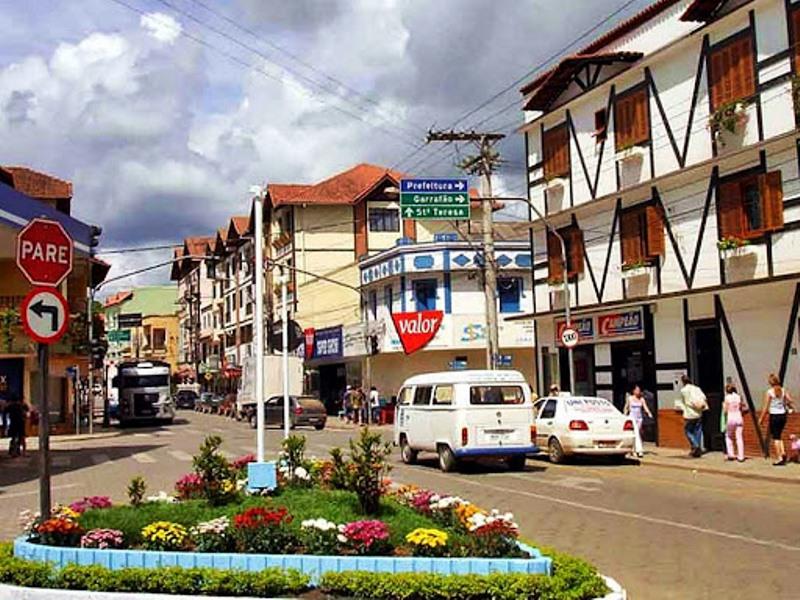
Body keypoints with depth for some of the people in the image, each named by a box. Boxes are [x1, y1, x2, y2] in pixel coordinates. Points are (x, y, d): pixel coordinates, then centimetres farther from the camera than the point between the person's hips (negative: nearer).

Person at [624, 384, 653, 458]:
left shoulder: (642, 399, 4)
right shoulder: (630, 398, -2)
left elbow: (645, 407, -6)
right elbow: (626, 408, 7)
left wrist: (649, 413, -24)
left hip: (639, 417, 4)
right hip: (632, 417, -4)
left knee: (637, 433, 10)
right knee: (636, 433, -16)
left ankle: (634, 450, 25)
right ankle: (639, 450, -24)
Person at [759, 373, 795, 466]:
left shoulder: (769, 392, -11)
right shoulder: (783, 391, 2)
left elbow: (766, 408, -11)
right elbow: (790, 401, -3)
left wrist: (761, 419, -3)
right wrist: (792, 408, 19)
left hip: (774, 416, -5)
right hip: (783, 415, 5)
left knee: (775, 437, 4)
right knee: (778, 436, 21)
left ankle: (779, 458, 4)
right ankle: (783, 452, 4)